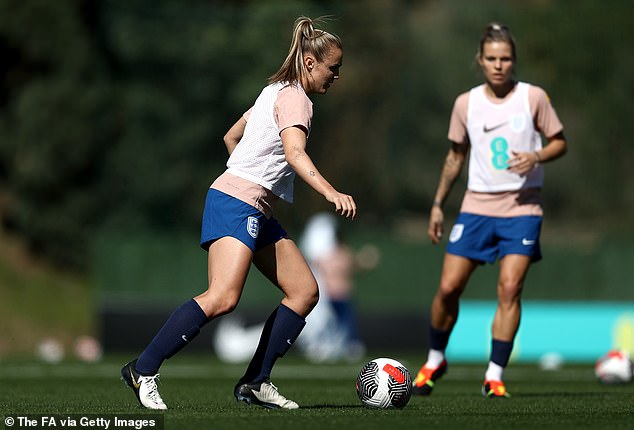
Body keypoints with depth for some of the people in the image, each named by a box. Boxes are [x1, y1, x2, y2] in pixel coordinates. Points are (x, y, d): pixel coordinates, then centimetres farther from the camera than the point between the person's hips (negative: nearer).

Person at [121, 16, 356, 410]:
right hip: (237, 204, -11)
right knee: (223, 298, -25)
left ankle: (256, 383, 4)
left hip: (259, 213, 11)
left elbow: (232, 136, 28)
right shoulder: (295, 99, -10)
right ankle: (143, 371, -18)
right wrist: (331, 193, -40)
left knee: (305, 292, 6)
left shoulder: (277, 91, 20)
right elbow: (295, 153, -28)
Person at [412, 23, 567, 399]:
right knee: (448, 287, -3)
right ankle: (435, 360, 20)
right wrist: (438, 204, 14)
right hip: (477, 206, 2)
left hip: (522, 208, -2)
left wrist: (536, 157, -16)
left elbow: (560, 143, 5)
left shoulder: (533, 97, -3)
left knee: (510, 287, -14)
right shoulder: (466, 103, 4)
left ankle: (495, 376, -7)